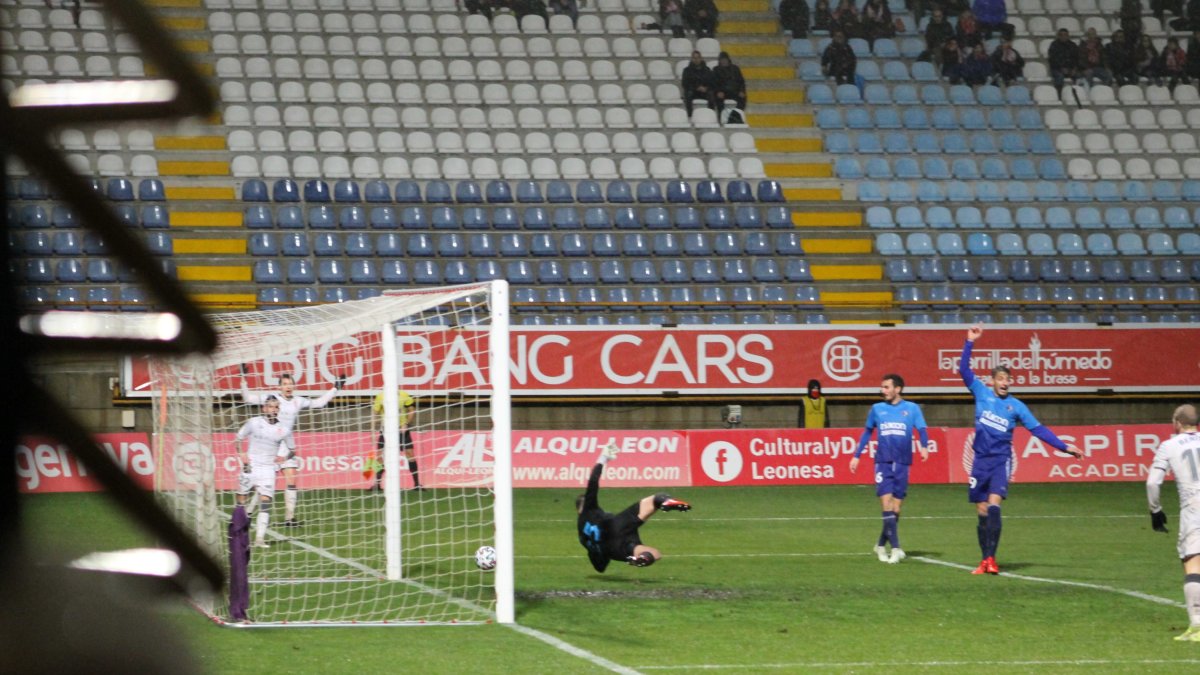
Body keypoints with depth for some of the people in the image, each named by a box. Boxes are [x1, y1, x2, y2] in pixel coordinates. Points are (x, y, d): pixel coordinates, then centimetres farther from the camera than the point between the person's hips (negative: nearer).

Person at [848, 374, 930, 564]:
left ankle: (881, 545, 22)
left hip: (902, 463, 0)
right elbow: (867, 432, 19)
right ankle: (895, 548, -17)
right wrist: (856, 456, 19)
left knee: (896, 509, 4)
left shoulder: (912, 408, 4)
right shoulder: (877, 409, 9)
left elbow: (922, 430, -1)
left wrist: (924, 447, -21)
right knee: (887, 504, -13)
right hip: (883, 462, 0)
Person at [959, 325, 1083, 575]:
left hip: (1001, 460, -2)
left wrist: (1064, 447, -1)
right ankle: (985, 561, 11)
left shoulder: (1016, 406, 4)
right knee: (981, 512, 2)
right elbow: (964, 369, 4)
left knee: (993, 506, -19)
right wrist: (969, 343, -4)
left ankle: (991, 559, -21)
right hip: (981, 459, 2)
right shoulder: (982, 393, 6)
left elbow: (1038, 430, 5)